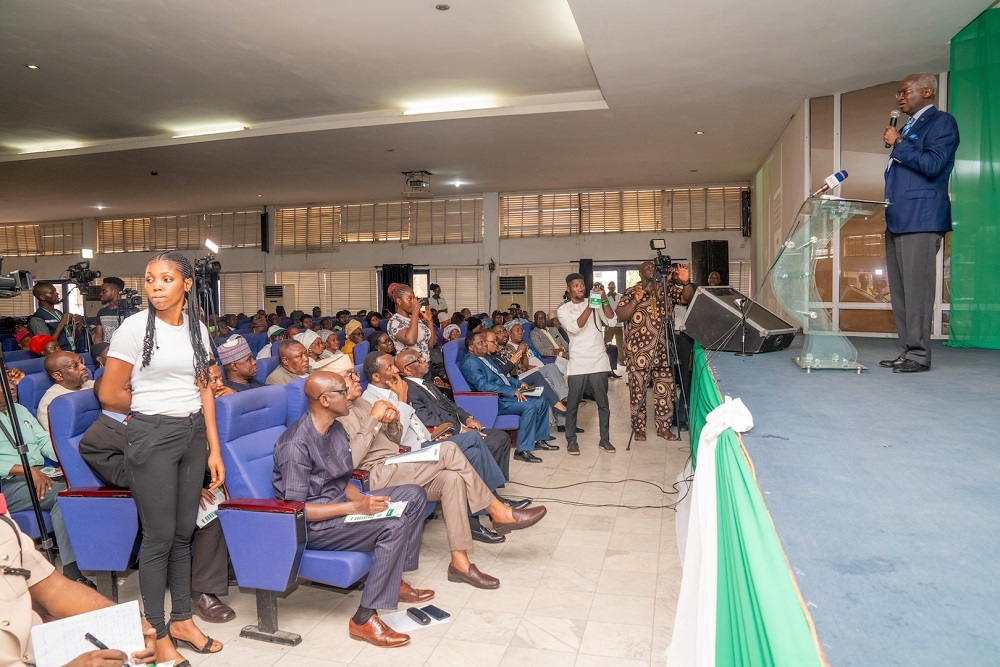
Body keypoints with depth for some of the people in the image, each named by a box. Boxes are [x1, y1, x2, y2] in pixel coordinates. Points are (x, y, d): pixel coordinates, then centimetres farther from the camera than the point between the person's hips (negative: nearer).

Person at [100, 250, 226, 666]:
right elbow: (109, 395, -7)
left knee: (184, 531, 14)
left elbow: (204, 390, 7)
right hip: (152, 437, -4)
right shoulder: (135, 327, -10)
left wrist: (214, 448, 4)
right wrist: (152, 408, 8)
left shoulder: (197, 328, 4)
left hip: (194, 434, 4)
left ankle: (182, 620, 31)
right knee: (160, 537, 4)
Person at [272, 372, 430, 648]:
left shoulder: (336, 429, 5)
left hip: (339, 504, 9)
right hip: (311, 525, -9)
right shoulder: (295, 445, -22)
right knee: (394, 525, -27)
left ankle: (394, 580, 10)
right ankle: (363, 620, -18)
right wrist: (355, 506, -27)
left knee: (413, 495, 2)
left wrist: (363, 499, -8)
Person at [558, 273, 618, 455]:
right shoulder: (563, 309, 3)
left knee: (603, 403, 6)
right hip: (578, 363, -2)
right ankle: (571, 440, 14)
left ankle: (605, 439, 18)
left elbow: (612, 322, -2)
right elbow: (575, 327, -14)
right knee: (573, 405, 2)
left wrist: (604, 300, -11)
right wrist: (590, 306, -18)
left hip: (599, 362, 2)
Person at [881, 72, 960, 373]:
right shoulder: (908, 127, 25)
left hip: (921, 220, -9)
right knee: (900, 291, 6)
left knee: (917, 289, -10)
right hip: (898, 220, 9)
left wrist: (898, 144, -8)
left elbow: (933, 165, -15)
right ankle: (906, 352, 9)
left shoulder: (941, 121, -1)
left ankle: (919, 355, -6)